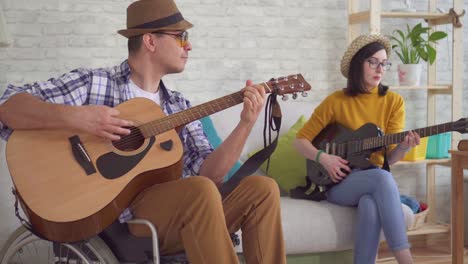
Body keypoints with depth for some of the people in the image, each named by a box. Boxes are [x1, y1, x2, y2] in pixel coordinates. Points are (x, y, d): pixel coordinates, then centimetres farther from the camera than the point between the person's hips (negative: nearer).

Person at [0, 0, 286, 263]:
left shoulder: (179, 107, 16)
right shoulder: (93, 83, 0)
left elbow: (206, 173, 5)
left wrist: (246, 125, -7)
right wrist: (74, 116, -24)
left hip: (175, 213, 6)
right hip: (117, 218, -5)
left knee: (262, 188, -12)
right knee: (200, 191, -31)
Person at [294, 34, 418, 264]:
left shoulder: (394, 102, 4)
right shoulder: (336, 101, 0)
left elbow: (389, 157, -3)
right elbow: (301, 140, 4)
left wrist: (403, 147, -25)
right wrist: (323, 158, -14)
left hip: (373, 180, 2)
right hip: (338, 181, -1)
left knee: (370, 204, -37)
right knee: (382, 178, -35)